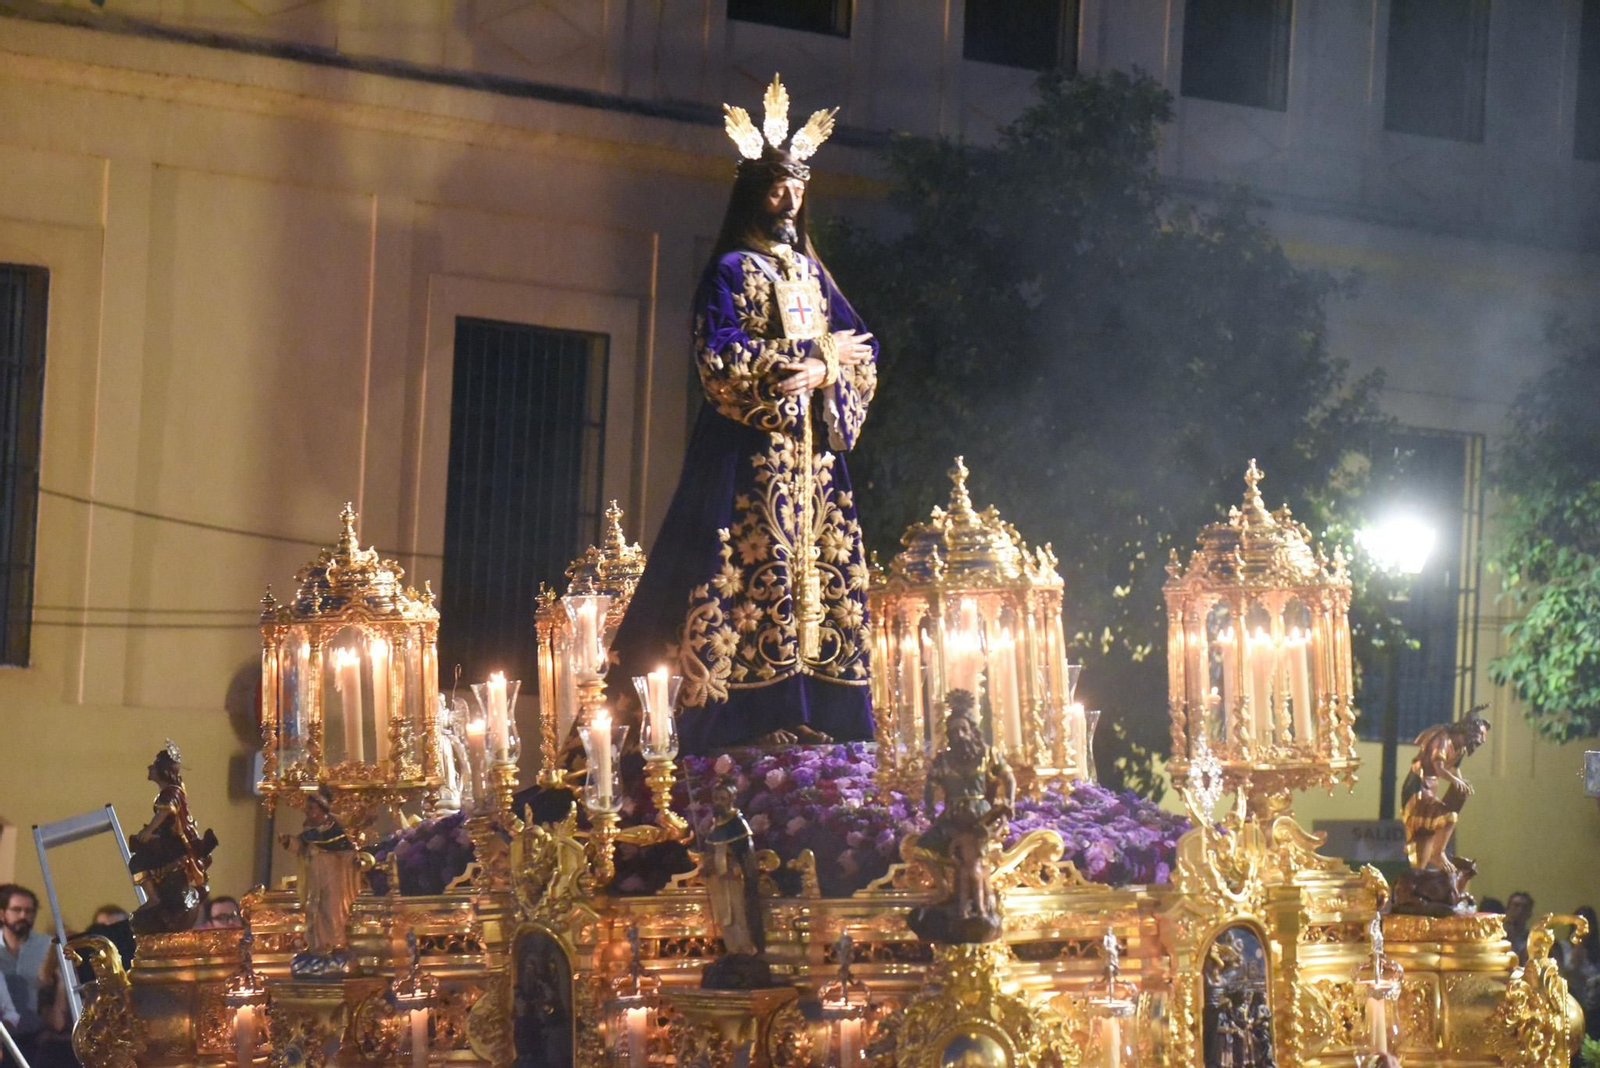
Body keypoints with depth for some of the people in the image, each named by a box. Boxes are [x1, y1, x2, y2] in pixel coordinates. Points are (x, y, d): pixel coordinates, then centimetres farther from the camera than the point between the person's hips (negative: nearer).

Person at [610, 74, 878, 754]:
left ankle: (814, 715, -3)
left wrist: (823, 373, -9)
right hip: (752, 448, -6)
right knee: (758, 568, -13)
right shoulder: (731, 271, 2)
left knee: (821, 566, -1)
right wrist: (816, 356, -9)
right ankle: (754, 717, -16)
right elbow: (720, 360, -11)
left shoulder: (813, 273, 20)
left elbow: (862, 352, 14)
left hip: (813, 448, 6)